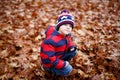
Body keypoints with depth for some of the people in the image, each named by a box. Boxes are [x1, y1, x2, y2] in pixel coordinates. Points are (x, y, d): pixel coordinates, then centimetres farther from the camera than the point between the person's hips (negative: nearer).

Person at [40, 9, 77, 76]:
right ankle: (50, 69, 3)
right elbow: (47, 58, -36)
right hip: (50, 63, -8)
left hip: (60, 55, 8)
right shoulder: (51, 40, -38)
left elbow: (68, 42, 14)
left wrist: (72, 46, -12)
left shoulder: (66, 35, -10)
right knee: (68, 69, -21)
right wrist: (63, 64, -29)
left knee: (73, 51, -2)